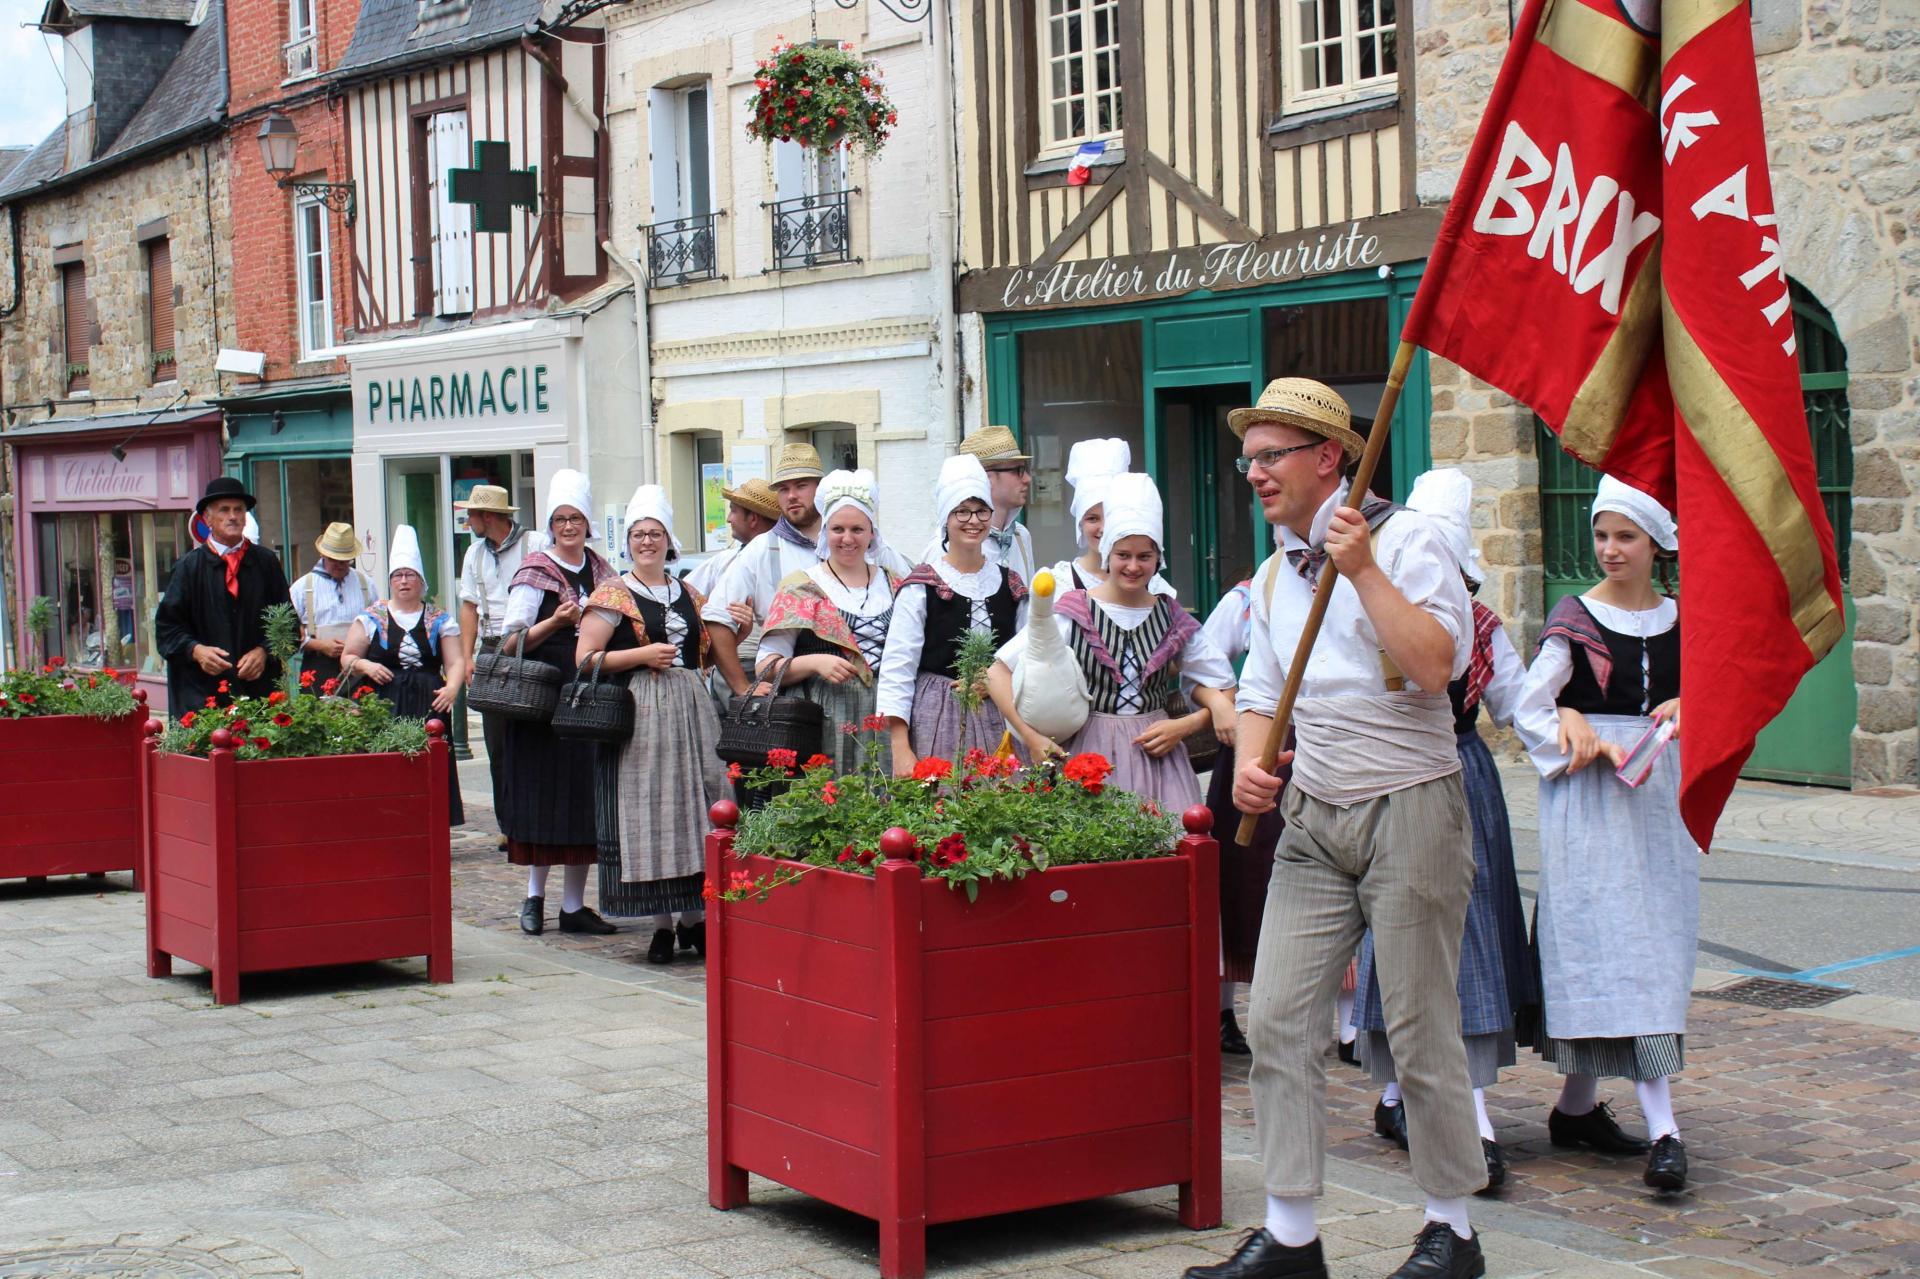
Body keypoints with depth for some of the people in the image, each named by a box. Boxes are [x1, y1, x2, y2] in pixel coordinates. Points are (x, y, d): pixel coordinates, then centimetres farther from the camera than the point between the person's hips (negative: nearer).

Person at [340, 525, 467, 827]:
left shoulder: (439, 619, 11)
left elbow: (456, 661, 6)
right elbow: (347, 658, 13)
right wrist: (366, 666, -8)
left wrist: (451, 688, -12)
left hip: (428, 707, 1)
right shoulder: (371, 618, 10)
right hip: (384, 708, -1)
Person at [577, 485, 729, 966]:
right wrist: (643, 655, -13)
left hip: (692, 711, 5)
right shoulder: (613, 595, 1)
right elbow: (585, 658, -6)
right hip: (640, 714, -5)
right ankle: (662, 923, 0)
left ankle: (694, 917, 11)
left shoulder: (689, 594, 17)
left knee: (696, 807, 2)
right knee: (649, 812, -5)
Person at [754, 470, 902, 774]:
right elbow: (766, 667, 0)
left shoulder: (895, 586, 16)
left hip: (886, 715, 3)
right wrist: (814, 662, -16)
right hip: (826, 722, -3)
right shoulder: (801, 589, 6)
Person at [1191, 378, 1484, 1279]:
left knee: (1420, 1028, 0)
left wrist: (1364, 571, -23)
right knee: (1277, 1021, 0)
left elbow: (1435, 665, -20)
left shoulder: (1403, 539, -7)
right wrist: (1248, 764, 1)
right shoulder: (1275, 574, 14)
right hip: (1313, 819, 6)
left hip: (1408, 809, -6)